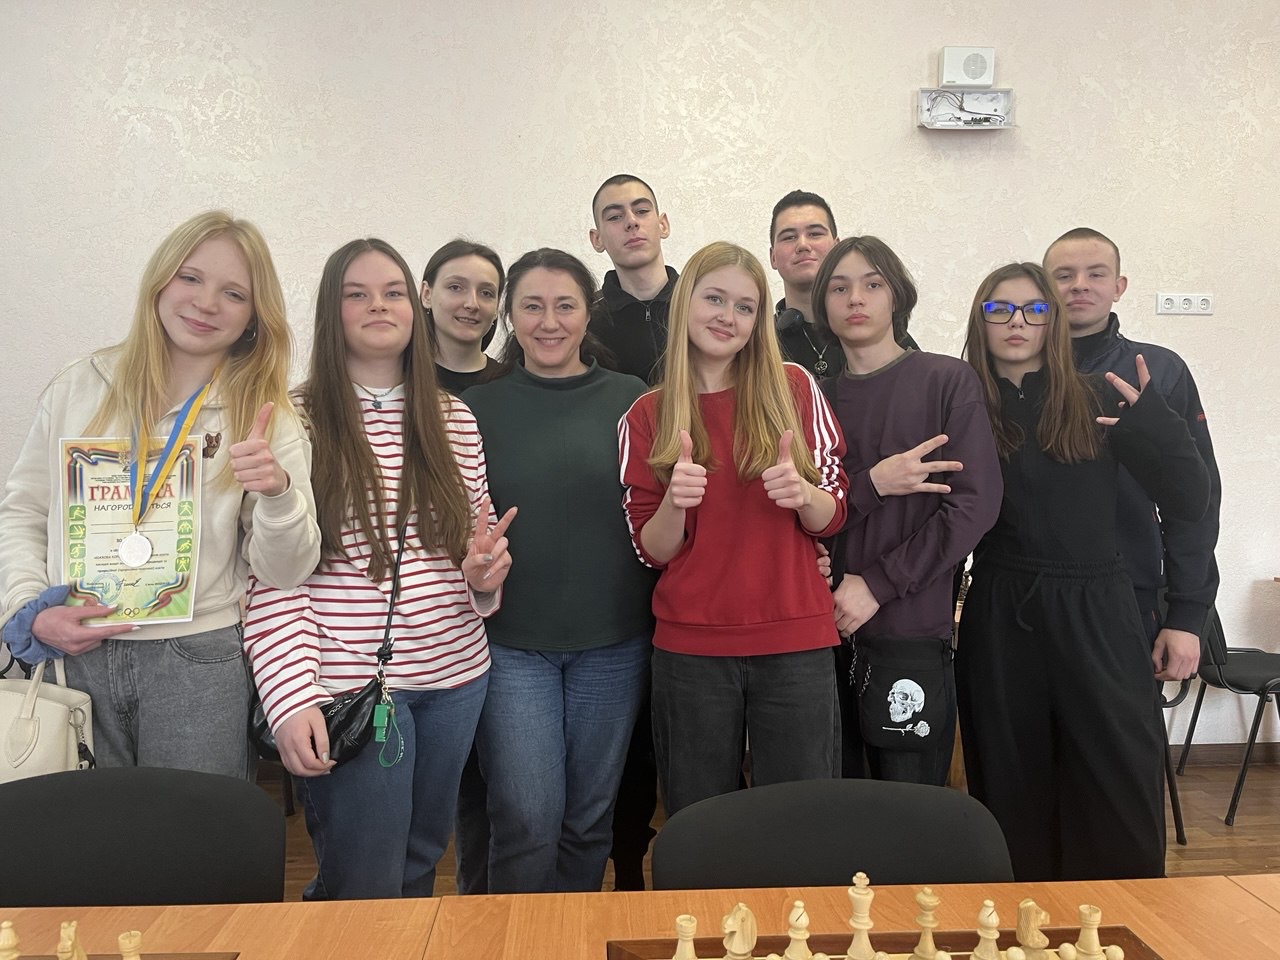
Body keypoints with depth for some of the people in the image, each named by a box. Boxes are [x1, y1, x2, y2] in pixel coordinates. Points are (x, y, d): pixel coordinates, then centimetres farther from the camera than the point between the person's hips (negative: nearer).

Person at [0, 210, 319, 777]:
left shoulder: (267, 417, -1)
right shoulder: (79, 387, 4)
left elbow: (284, 572, -5)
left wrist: (279, 493, -24)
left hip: (198, 663, -1)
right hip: (70, 654, 2)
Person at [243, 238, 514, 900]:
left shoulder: (455, 421, 7)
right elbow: (270, 577, -9)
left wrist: (485, 572, -4)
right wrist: (292, 699, -17)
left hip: (455, 676, 5)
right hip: (351, 686, -5)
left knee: (421, 864, 19)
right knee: (365, 888, 4)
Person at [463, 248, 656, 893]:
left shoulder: (632, 401, 2)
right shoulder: (479, 408, 3)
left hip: (613, 643, 1)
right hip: (510, 643, -1)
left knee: (591, 818, 14)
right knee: (526, 822, -2)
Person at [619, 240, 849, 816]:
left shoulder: (795, 390, 2)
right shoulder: (646, 418, 4)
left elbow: (831, 519, 5)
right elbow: (653, 551, 3)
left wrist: (802, 493, -17)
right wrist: (675, 503, -18)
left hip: (794, 639, 0)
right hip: (689, 644, 1)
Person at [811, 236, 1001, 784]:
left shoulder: (948, 381, 1)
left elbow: (974, 502, -7)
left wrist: (877, 585, -12)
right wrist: (869, 485, -15)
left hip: (910, 633, -3)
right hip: (822, 630, 3)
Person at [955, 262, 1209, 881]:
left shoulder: (1097, 404, 3)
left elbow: (1189, 501, -2)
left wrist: (1151, 419, -12)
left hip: (1096, 616, 0)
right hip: (999, 621, 0)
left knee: (1123, 788, 2)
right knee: (1013, 787, 12)